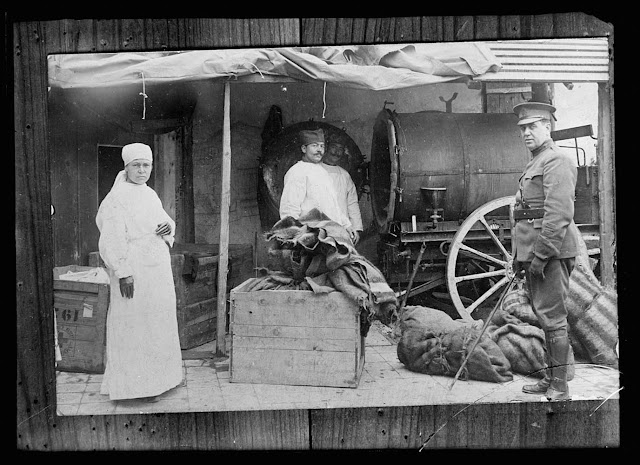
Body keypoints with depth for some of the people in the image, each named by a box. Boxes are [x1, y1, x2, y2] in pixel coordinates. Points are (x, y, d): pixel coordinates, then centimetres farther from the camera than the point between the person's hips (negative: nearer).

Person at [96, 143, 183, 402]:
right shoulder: (117, 198, -11)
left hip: (158, 269, 8)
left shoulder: (150, 195, 13)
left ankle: (156, 377, 27)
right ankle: (132, 385, 7)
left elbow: (167, 222, 21)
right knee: (134, 325, -2)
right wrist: (122, 272, -23)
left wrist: (169, 228, -3)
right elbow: (112, 239, -17)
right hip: (134, 273, -8)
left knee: (159, 321, 14)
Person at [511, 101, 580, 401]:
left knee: (552, 317, -7)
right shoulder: (534, 164, 22)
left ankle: (560, 389, 0)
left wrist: (540, 255, -22)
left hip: (551, 252, -10)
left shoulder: (557, 162, -9)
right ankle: (550, 378, 26)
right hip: (534, 253, 10)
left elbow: (559, 215, -20)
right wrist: (520, 256, 21)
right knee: (544, 317, 15)